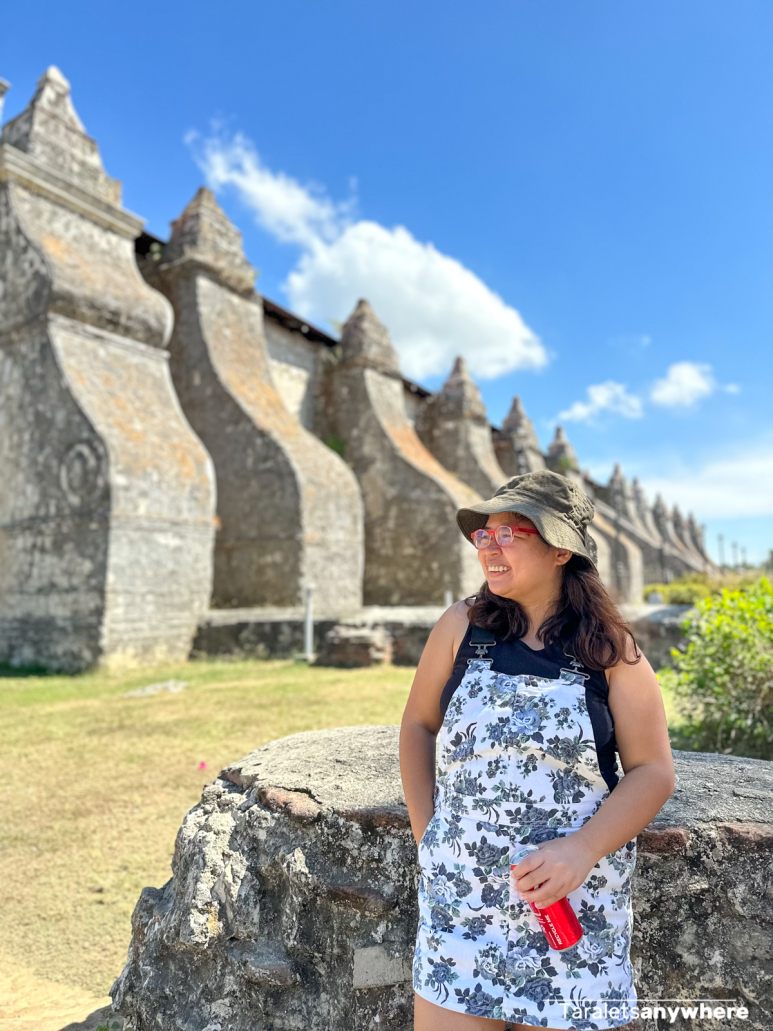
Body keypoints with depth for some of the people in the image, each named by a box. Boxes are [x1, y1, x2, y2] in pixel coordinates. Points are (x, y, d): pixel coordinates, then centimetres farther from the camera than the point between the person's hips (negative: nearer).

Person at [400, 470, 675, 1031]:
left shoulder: (610, 648, -7)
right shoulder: (461, 626, -4)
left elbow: (653, 771, -5)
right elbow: (418, 725, 6)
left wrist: (583, 848, -18)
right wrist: (426, 831, 0)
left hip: (576, 909, -1)